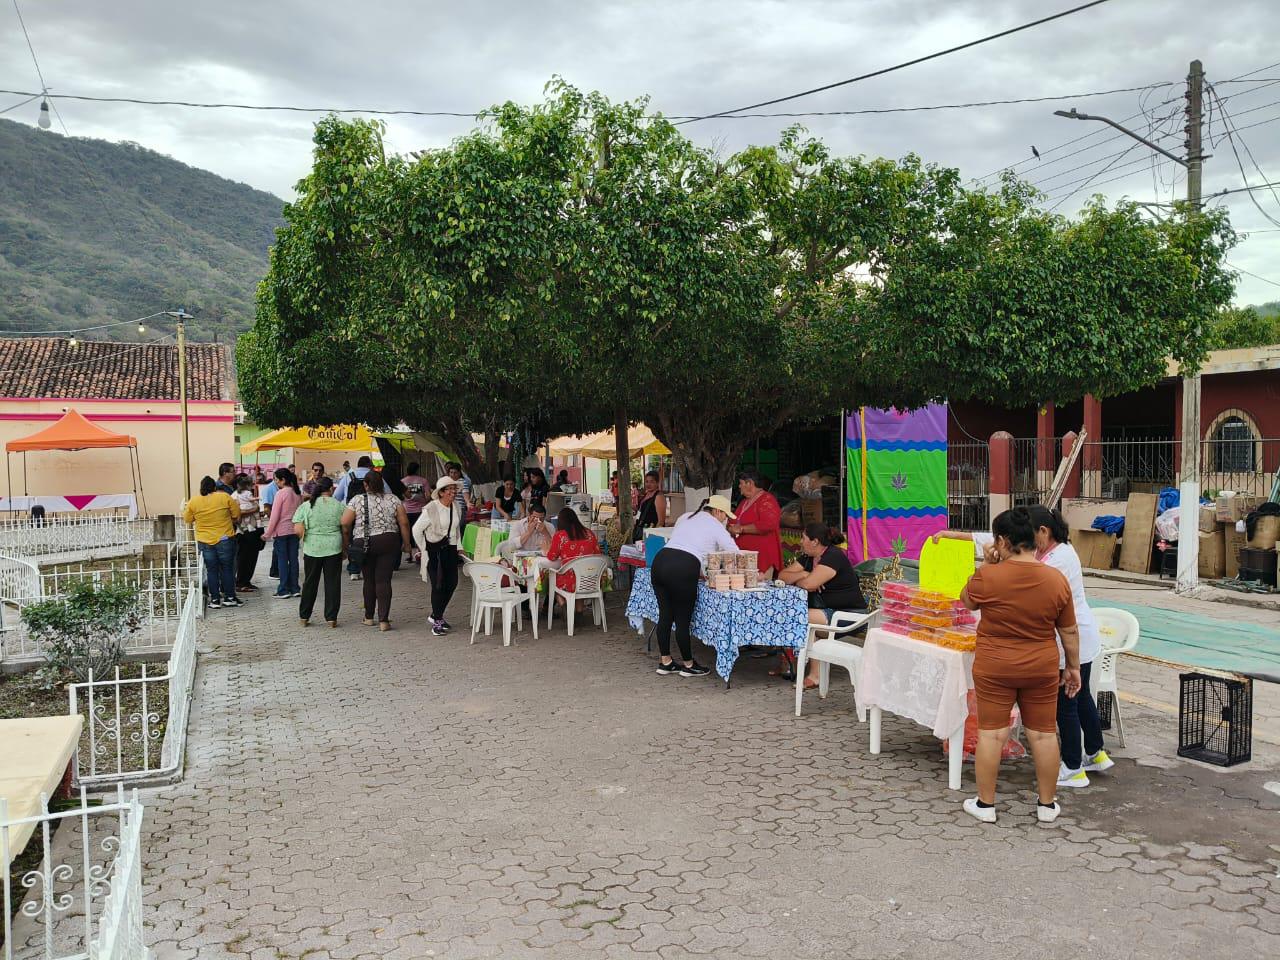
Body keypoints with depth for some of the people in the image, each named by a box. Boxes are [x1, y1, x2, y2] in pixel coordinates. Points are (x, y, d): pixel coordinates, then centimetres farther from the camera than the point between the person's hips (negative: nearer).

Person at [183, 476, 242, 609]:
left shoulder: (193, 501, -3)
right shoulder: (225, 497, -8)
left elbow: (187, 519, 8)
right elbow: (236, 515, -2)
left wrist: (184, 509, 28)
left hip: (205, 541, 2)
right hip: (225, 538, -1)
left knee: (211, 570, 9)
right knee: (227, 569, 8)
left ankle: (215, 599, 11)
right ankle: (229, 597, 10)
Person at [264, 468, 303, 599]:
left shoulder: (280, 493, -13)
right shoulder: (298, 493, 5)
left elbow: (275, 515, -13)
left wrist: (268, 533, -7)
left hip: (281, 530, -6)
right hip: (295, 530, 6)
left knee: (282, 560, 1)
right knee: (293, 559, 9)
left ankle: (284, 590, 3)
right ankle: (295, 589, 13)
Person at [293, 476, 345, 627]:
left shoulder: (306, 505, -3)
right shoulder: (339, 505, -2)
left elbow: (298, 530, -9)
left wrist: (306, 539, 10)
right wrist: (345, 548, 16)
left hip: (312, 548, 1)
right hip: (334, 548, -1)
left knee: (310, 582, 13)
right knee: (332, 583, 6)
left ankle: (304, 616, 21)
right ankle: (331, 618, 8)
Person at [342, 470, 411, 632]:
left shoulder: (357, 500, -3)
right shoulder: (393, 499, 1)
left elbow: (345, 523, -7)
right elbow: (404, 523, -2)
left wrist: (346, 543, 6)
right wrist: (406, 544, 8)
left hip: (365, 544, 0)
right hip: (389, 542, 0)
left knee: (369, 580, 14)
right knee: (384, 580, 1)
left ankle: (369, 617, 23)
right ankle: (384, 620, -5)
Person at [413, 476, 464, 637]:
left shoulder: (457, 506, 4)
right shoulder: (431, 509, -15)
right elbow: (416, 529, -7)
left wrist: (459, 546, 15)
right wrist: (424, 549, -3)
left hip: (450, 549, 6)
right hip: (434, 550, -6)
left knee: (452, 583, 6)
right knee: (438, 586, -6)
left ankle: (436, 615, 25)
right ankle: (437, 622, 6)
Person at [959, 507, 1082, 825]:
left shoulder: (988, 576, -17)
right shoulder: (1057, 579, -8)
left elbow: (967, 601, 4)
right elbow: (1069, 631, 2)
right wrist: (1073, 667, 14)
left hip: (994, 668, -2)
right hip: (1042, 669, 3)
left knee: (991, 733, 7)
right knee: (1043, 733, 13)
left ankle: (985, 804, 15)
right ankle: (1047, 805, 25)